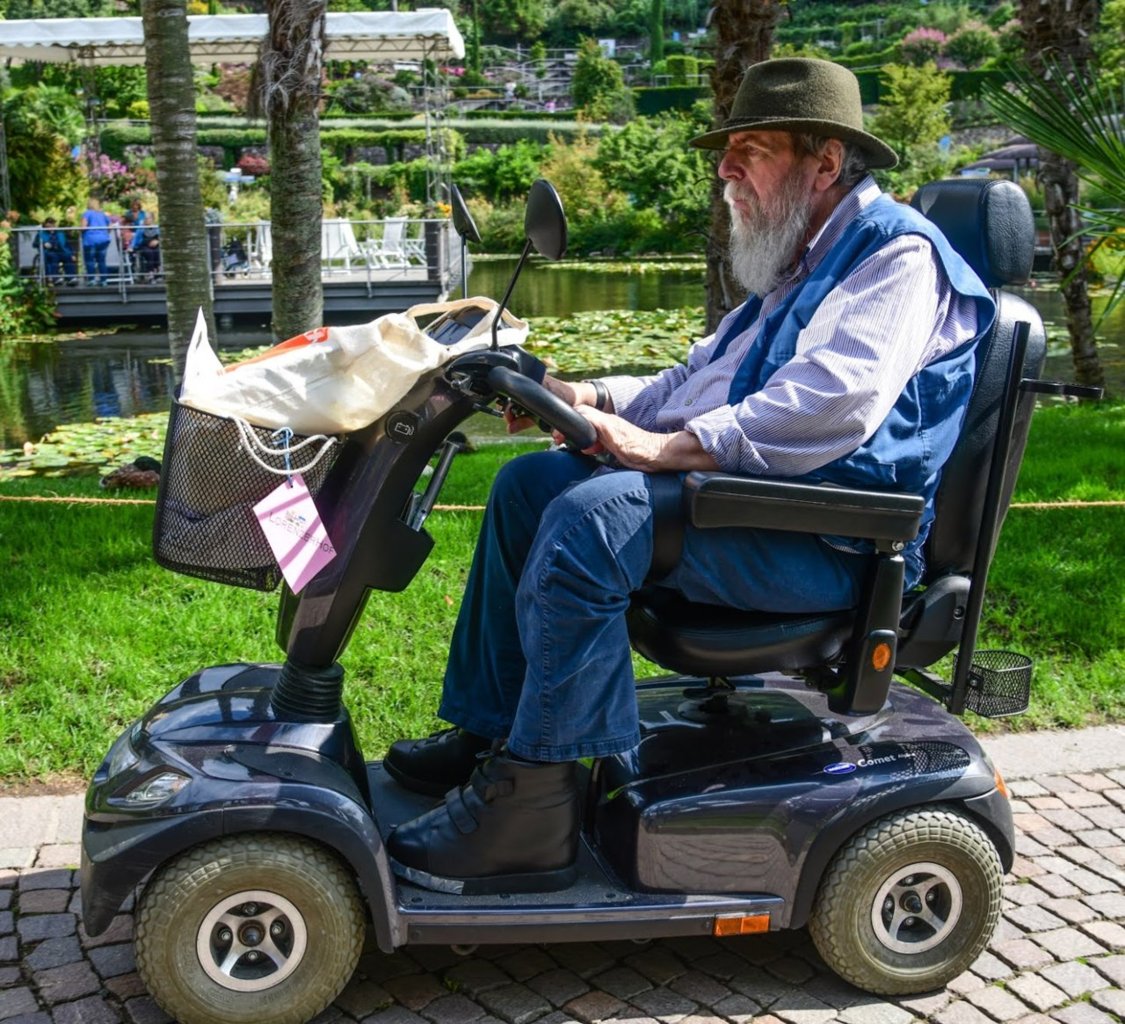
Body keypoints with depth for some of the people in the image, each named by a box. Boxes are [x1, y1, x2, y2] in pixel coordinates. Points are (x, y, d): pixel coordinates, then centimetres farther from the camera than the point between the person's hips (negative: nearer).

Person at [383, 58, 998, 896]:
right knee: (528, 485, 7)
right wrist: (598, 400, 7)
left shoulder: (898, 254, -10)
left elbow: (830, 407, -27)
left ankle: (528, 810, -23)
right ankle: (484, 731, 8)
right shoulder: (799, 265, 22)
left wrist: (667, 446, -25)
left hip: (823, 543, -10)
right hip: (747, 493, 10)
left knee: (591, 516, -31)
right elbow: (705, 380, 25)